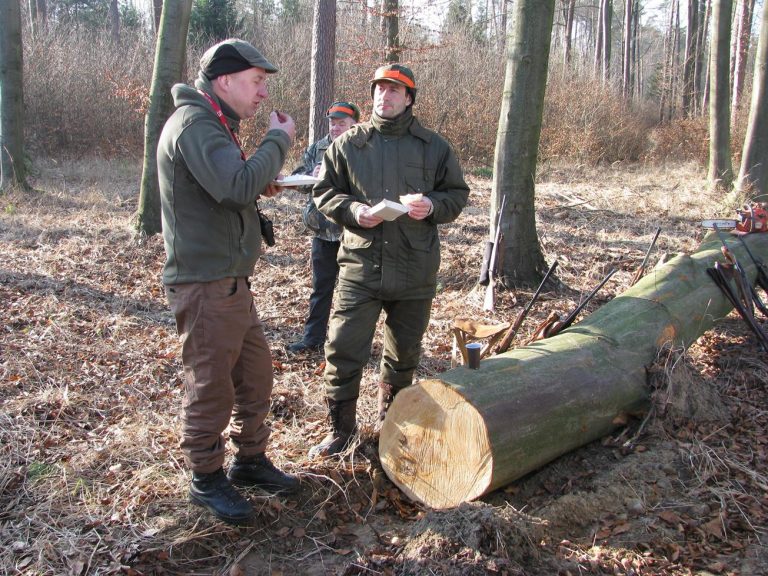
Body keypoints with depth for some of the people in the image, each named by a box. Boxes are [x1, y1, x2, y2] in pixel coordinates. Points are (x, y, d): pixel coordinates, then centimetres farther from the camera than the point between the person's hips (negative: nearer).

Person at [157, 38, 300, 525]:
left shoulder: (213, 124, 17)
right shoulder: (194, 124, -17)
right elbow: (237, 184, -31)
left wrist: (259, 187, 4)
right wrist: (279, 140, -17)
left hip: (231, 281, 10)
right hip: (205, 284, -10)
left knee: (255, 375, 17)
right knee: (211, 387, 2)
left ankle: (251, 459, 33)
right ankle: (207, 479, 19)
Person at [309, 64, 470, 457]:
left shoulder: (433, 146, 5)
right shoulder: (348, 144, 4)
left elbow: (458, 194, 9)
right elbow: (324, 191, 7)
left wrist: (432, 205, -12)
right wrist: (353, 210, -12)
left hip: (415, 271, 1)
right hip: (360, 265, -1)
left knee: (403, 354, 16)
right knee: (343, 351, -4)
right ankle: (340, 429, 15)